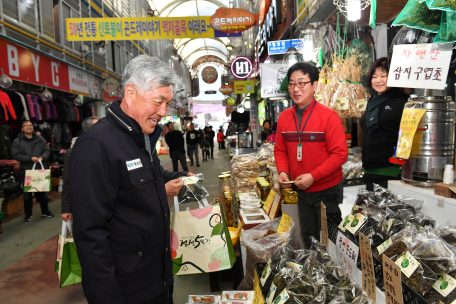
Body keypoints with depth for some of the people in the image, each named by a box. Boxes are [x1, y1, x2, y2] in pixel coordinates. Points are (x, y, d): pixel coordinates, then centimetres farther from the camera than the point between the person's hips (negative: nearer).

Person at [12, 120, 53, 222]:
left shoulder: (40, 139, 9)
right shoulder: (17, 141, -1)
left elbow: (47, 150, 8)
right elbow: (15, 155, -9)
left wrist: (43, 157, -12)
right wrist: (30, 158, -18)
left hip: (41, 170, 2)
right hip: (27, 171, -2)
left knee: (43, 192, 12)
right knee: (27, 194, 6)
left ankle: (45, 211, 26)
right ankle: (28, 214, 20)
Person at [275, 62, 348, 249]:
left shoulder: (328, 116, -15)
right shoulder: (284, 117, 0)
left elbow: (340, 154, -17)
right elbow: (280, 150, 8)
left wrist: (313, 176, -23)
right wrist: (282, 171, -9)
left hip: (327, 191, -5)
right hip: (302, 191, 5)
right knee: (308, 238, 21)